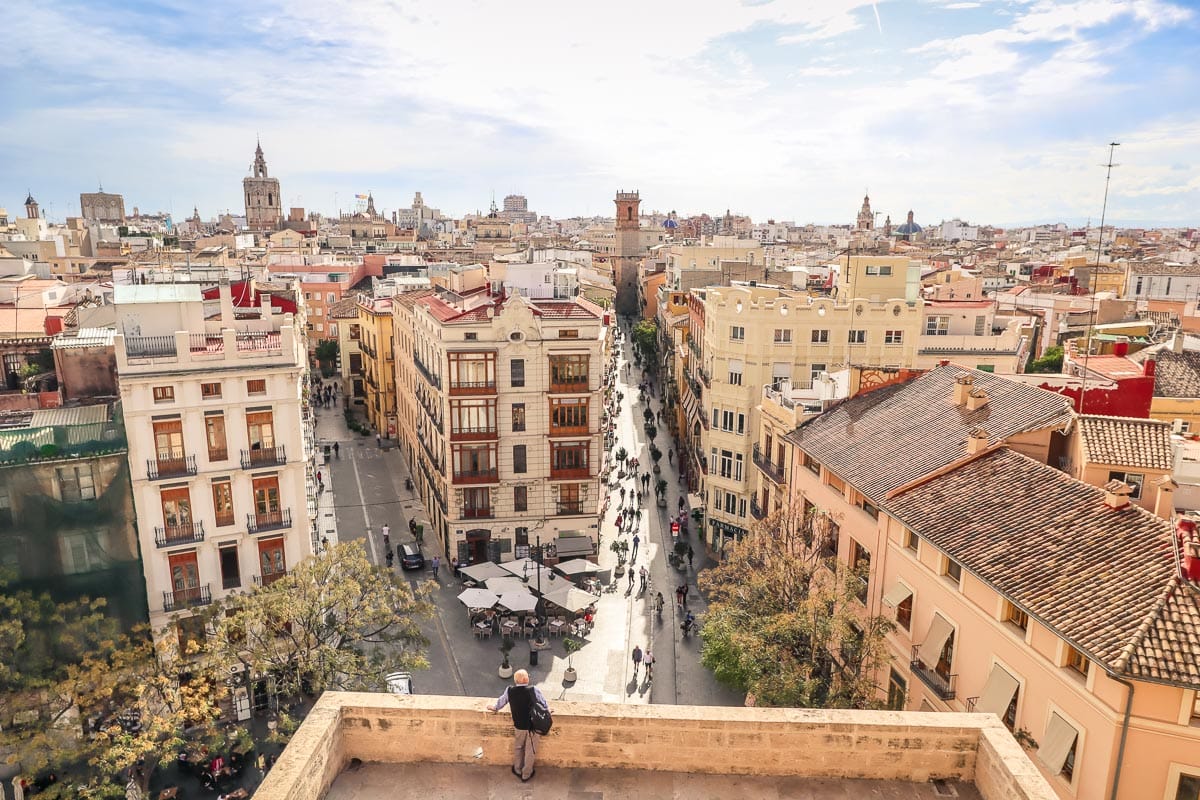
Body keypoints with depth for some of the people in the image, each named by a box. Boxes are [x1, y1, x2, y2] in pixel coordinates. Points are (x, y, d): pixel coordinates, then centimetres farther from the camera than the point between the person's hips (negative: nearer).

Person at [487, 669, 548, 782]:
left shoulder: (510, 691, -17)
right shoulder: (534, 690, -24)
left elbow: (501, 702, 3)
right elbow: (545, 706, -12)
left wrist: (494, 707, 25)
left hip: (518, 726, 2)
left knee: (518, 748, 28)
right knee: (530, 751, 19)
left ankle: (518, 770, 46)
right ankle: (526, 774, 36)